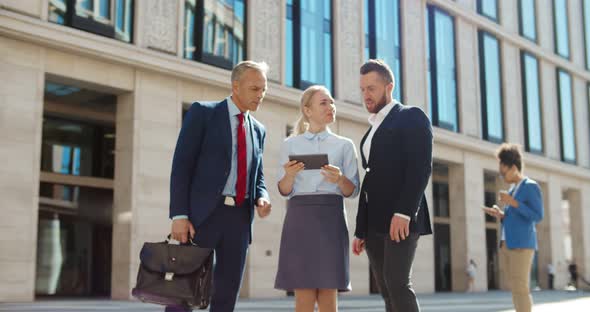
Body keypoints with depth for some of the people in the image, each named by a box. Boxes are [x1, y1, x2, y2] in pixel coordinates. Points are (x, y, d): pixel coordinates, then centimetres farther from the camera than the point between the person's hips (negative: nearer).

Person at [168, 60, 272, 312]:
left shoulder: (258, 130, 17)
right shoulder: (202, 112, 0)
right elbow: (181, 165, -6)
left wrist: (261, 198, -2)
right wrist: (179, 215, -15)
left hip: (240, 216, 5)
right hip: (203, 212, -5)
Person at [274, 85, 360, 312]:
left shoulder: (344, 145, 11)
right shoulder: (290, 144, 11)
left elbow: (352, 191, 7)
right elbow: (284, 191, 8)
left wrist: (339, 179, -15)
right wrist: (289, 175, -13)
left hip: (330, 217, 0)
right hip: (299, 217, 0)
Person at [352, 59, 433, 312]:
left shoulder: (412, 117, 1)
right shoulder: (372, 130, 24)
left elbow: (421, 167, -12)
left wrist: (403, 212, -23)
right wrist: (361, 230, 16)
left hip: (401, 217, -7)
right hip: (374, 222, 7)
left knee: (397, 282, -17)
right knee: (387, 290, 4)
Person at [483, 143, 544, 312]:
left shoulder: (531, 186, -4)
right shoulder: (513, 189, 21)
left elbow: (538, 217, -12)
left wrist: (513, 203, -17)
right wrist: (501, 215, 6)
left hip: (522, 244, -9)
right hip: (509, 244, 9)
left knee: (520, 288, -13)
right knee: (516, 288, 6)